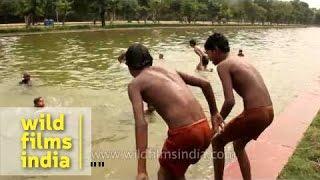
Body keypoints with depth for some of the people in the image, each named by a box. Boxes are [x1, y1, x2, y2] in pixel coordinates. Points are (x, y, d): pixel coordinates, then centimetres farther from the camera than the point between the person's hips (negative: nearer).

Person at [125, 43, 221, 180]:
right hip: (204, 129, 7)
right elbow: (205, 84, 23)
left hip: (184, 133, -6)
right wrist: (214, 112, 33)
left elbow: (141, 123, -12)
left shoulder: (135, 84, 3)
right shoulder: (171, 71, 22)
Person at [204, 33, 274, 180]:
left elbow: (230, 101, -18)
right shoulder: (240, 62, 20)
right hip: (268, 112, 9)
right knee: (238, 145, 29)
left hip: (255, 113, -8)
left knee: (217, 142, 12)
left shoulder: (223, 65, -7)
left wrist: (217, 120, 0)